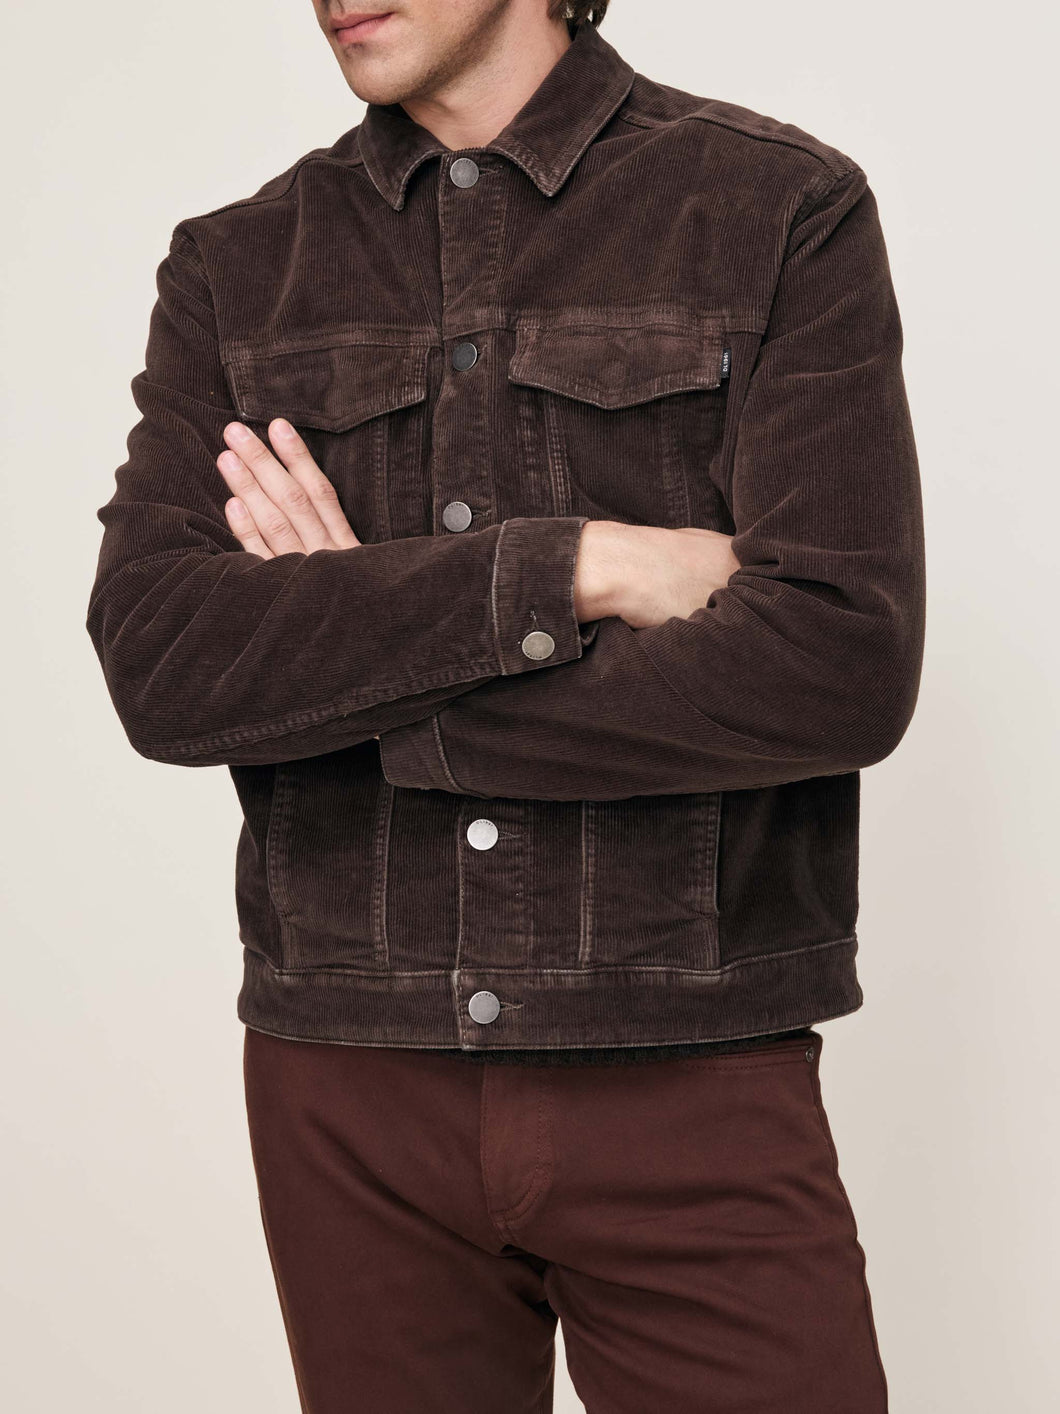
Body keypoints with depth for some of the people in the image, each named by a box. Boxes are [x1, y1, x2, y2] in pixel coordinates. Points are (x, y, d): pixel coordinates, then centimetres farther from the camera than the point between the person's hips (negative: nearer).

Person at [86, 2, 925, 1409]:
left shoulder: (788, 209, -2)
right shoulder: (235, 268, 6)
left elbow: (843, 667, -14)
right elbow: (158, 664, -8)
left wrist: (354, 690, -10)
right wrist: (572, 566, -16)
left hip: (693, 1078, -2)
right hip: (351, 1093, 3)